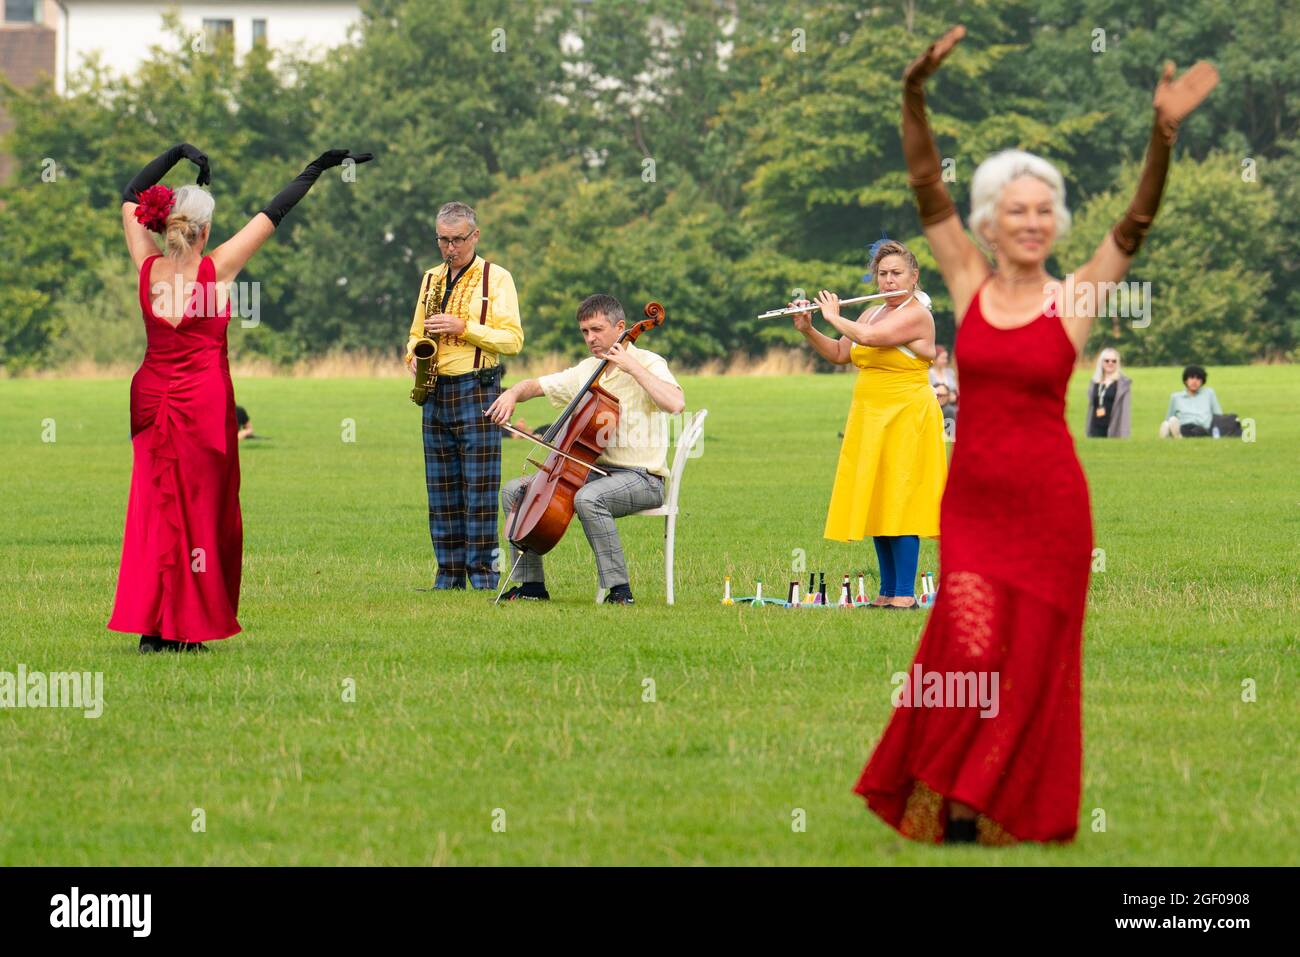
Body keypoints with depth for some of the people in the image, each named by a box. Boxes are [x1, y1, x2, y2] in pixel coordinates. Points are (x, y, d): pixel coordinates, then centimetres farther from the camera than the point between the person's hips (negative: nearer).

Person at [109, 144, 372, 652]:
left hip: (153, 397, 4)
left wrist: (176, 153, 12)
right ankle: (185, 629, 1)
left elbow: (130, 197, 10)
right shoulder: (215, 270, -14)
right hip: (204, 400, -4)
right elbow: (273, 214, -7)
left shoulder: (148, 268, -4)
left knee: (155, 506, 9)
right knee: (200, 510, 2)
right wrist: (316, 168, 0)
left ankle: (151, 626, 8)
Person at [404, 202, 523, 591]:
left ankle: (483, 572, -5)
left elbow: (513, 339, -9)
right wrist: (413, 355, 3)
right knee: (441, 491, 6)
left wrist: (463, 327, -18)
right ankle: (449, 576, 10)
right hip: (436, 394, 6)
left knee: (480, 487, -7)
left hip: (477, 390, -6)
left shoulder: (496, 278, -1)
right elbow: (416, 332, 25)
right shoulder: (432, 278, 16)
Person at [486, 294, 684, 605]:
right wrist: (513, 394, -3)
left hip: (640, 477, -8)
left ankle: (619, 589, -31)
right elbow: (536, 385, 21)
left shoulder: (647, 363, -10)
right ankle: (531, 584, 5)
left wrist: (633, 367, -27)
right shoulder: (587, 370, 14)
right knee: (515, 491, 3)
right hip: (593, 472, 8)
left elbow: (675, 403, -29)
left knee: (587, 498, -39)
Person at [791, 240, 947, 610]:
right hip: (869, 420, 8)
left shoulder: (916, 315, -12)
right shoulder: (873, 313, 15)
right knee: (875, 505, 7)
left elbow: (867, 338, -24)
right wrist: (808, 330, 4)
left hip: (905, 421, -8)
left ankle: (905, 594, -12)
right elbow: (839, 354, 18)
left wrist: (834, 316, -8)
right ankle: (887, 591, 11)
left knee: (898, 504, -11)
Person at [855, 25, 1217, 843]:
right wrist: (916, 94, -13)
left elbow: (1136, 224, -12)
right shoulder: (969, 284, 2)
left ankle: (1009, 807, 17)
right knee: (972, 650, -3)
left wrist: (1165, 133, -26)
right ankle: (955, 804, 10)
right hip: (971, 499, 1)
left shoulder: (1076, 299, -2)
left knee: (1029, 662, 4)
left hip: (1048, 504, -1)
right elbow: (928, 190, -2)